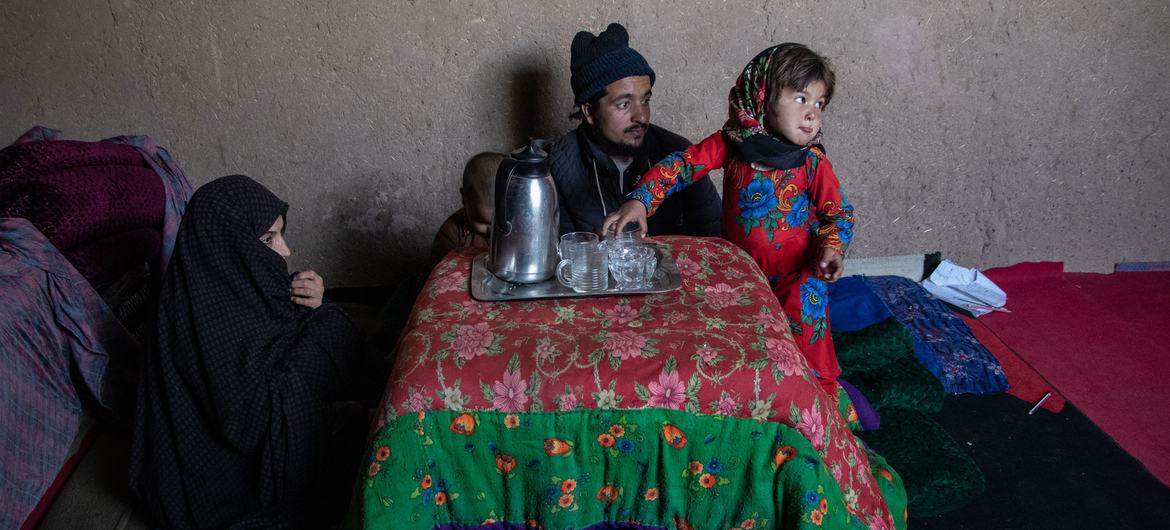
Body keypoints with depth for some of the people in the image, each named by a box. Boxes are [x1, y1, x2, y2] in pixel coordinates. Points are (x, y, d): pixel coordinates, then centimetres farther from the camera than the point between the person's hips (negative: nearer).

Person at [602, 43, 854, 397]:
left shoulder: (813, 163, -8)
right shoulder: (730, 144, -6)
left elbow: (839, 212, -1)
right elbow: (683, 164, -8)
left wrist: (832, 248, -22)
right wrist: (640, 200, -23)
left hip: (796, 276, -1)